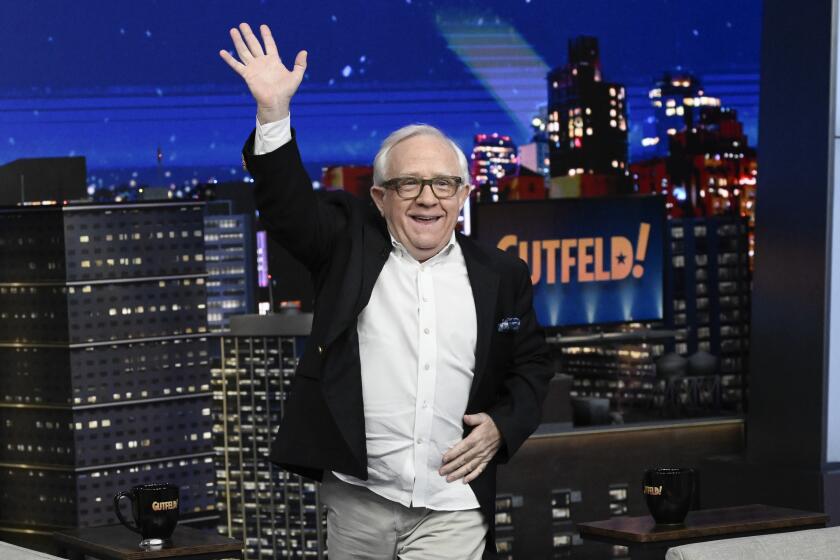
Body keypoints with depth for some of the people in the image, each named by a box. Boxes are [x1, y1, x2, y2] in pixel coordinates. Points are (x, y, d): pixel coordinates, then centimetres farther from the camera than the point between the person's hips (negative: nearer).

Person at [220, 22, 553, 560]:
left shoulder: (501, 274, 7)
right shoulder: (351, 245, 3)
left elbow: (532, 364, 16)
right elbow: (288, 204, -11)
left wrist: (503, 425, -2)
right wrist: (273, 112, -25)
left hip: (451, 509, 0)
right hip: (356, 500, 0)